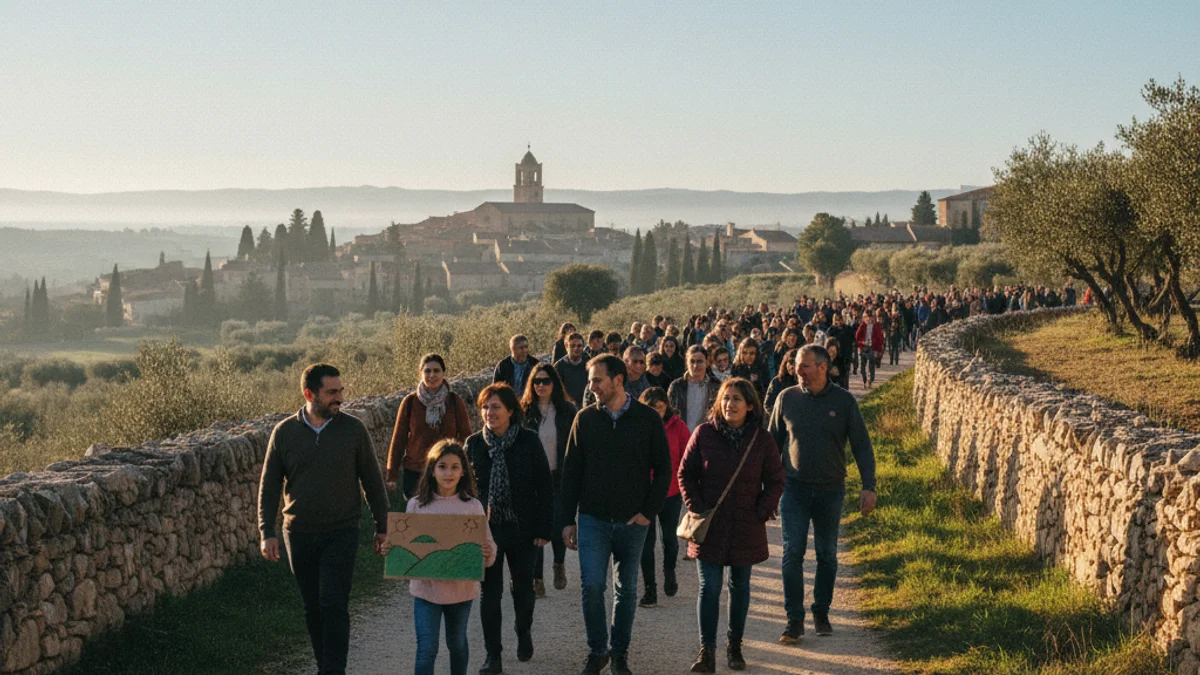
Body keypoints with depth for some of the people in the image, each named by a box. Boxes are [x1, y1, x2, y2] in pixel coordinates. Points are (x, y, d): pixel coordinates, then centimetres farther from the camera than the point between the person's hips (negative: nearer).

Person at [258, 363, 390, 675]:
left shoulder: (353, 429, -4)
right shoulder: (284, 432, -1)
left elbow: (372, 481, 4)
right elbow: (269, 486, 3)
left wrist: (382, 527, 5)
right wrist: (266, 533, -4)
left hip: (342, 532, -2)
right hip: (299, 534, 2)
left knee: (334, 605, -10)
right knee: (313, 608, 11)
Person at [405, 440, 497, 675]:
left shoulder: (472, 506, -3)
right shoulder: (417, 505, -2)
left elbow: (487, 545, -4)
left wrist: (488, 553, -25)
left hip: (461, 588, 1)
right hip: (426, 588, -1)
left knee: (457, 643, 19)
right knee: (426, 649, -6)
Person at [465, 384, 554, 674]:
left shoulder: (529, 441, -7)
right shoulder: (474, 443, -1)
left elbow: (545, 487, -4)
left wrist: (543, 528, -7)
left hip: (522, 529, -1)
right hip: (486, 529, 1)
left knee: (523, 588, 13)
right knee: (489, 592, 2)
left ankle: (524, 634, 40)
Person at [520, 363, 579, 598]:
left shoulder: (568, 411, -1)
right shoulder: (525, 411, 0)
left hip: (559, 478, -1)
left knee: (557, 526, 2)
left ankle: (559, 564, 32)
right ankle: (537, 578, 10)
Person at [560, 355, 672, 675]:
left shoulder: (648, 419, -3)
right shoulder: (585, 418, 1)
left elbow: (663, 469, 3)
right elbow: (571, 471, 5)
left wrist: (649, 511, -6)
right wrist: (568, 520, 1)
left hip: (632, 520, 0)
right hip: (593, 518, 0)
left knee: (626, 590, 9)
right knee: (592, 585, -9)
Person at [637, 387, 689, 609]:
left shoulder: (677, 426, -5)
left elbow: (687, 458, 0)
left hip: (671, 492, 0)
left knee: (670, 537, 10)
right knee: (646, 541, 3)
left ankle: (669, 571, 39)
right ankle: (649, 589, 12)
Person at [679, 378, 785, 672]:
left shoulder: (762, 440, -2)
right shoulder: (704, 434, -4)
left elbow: (775, 482, 5)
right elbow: (685, 473, 3)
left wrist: (761, 512, -6)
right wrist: (696, 507, -7)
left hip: (746, 527, 1)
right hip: (709, 525, -1)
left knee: (740, 586, 11)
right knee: (709, 587, -4)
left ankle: (735, 646, 24)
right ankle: (707, 651, 0)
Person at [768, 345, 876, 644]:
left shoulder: (844, 401, -3)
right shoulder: (787, 398, 0)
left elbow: (861, 445, 0)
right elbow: (773, 442, 9)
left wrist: (868, 487, -7)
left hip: (830, 490, 0)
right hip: (795, 488, 0)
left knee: (827, 555, 10)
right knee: (792, 553, -7)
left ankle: (821, 612, 26)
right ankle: (795, 619, -1)